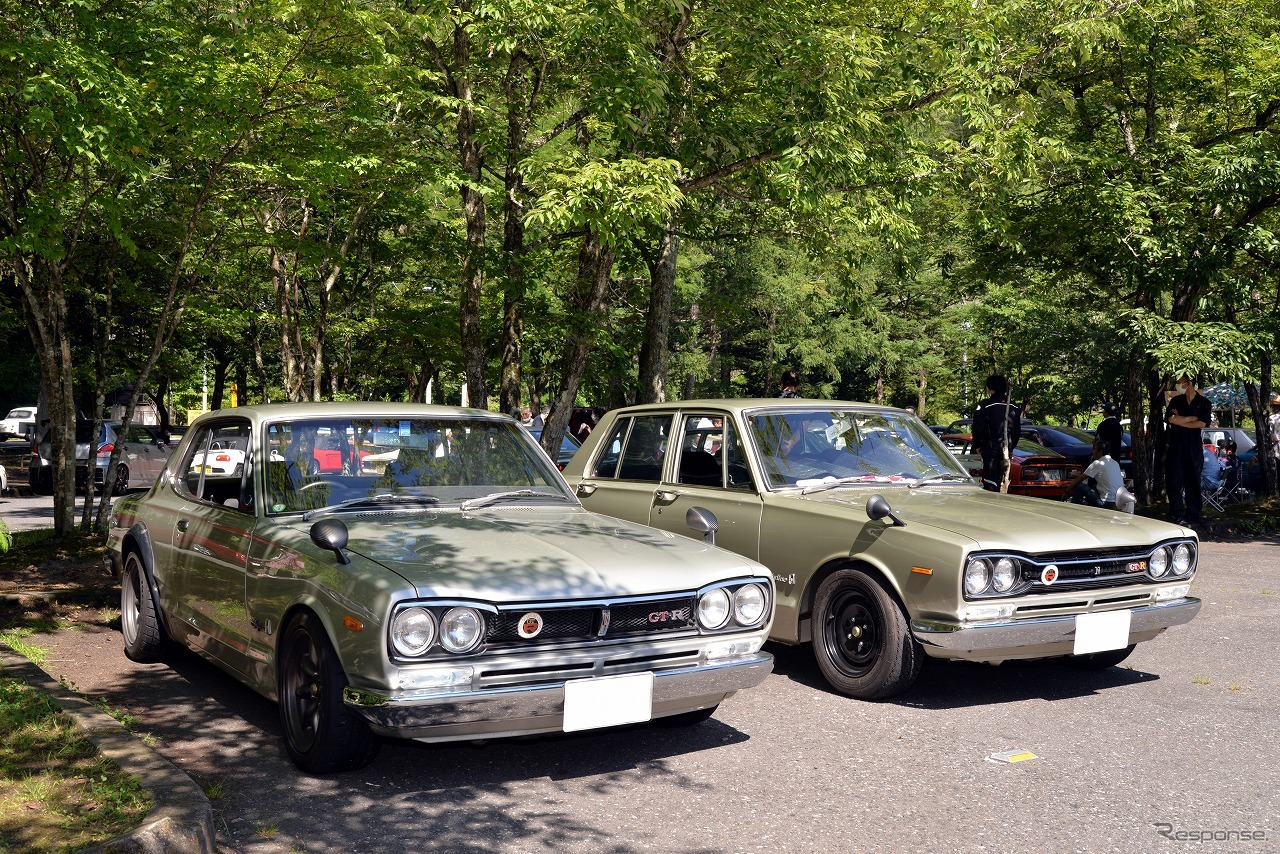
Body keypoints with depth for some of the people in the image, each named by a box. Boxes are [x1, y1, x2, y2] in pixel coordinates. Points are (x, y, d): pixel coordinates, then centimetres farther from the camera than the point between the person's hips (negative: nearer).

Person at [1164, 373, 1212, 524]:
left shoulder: (1204, 403, 6)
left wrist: (1180, 420, -4)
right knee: (1173, 482, -3)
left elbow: (1202, 424, -8)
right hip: (1175, 445, 1)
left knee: (1193, 483, 1)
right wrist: (1192, 418, -5)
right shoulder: (1176, 400, 11)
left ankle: (1193, 515, 6)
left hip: (1194, 448, -1)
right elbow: (1171, 419, -5)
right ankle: (1177, 515, 3)